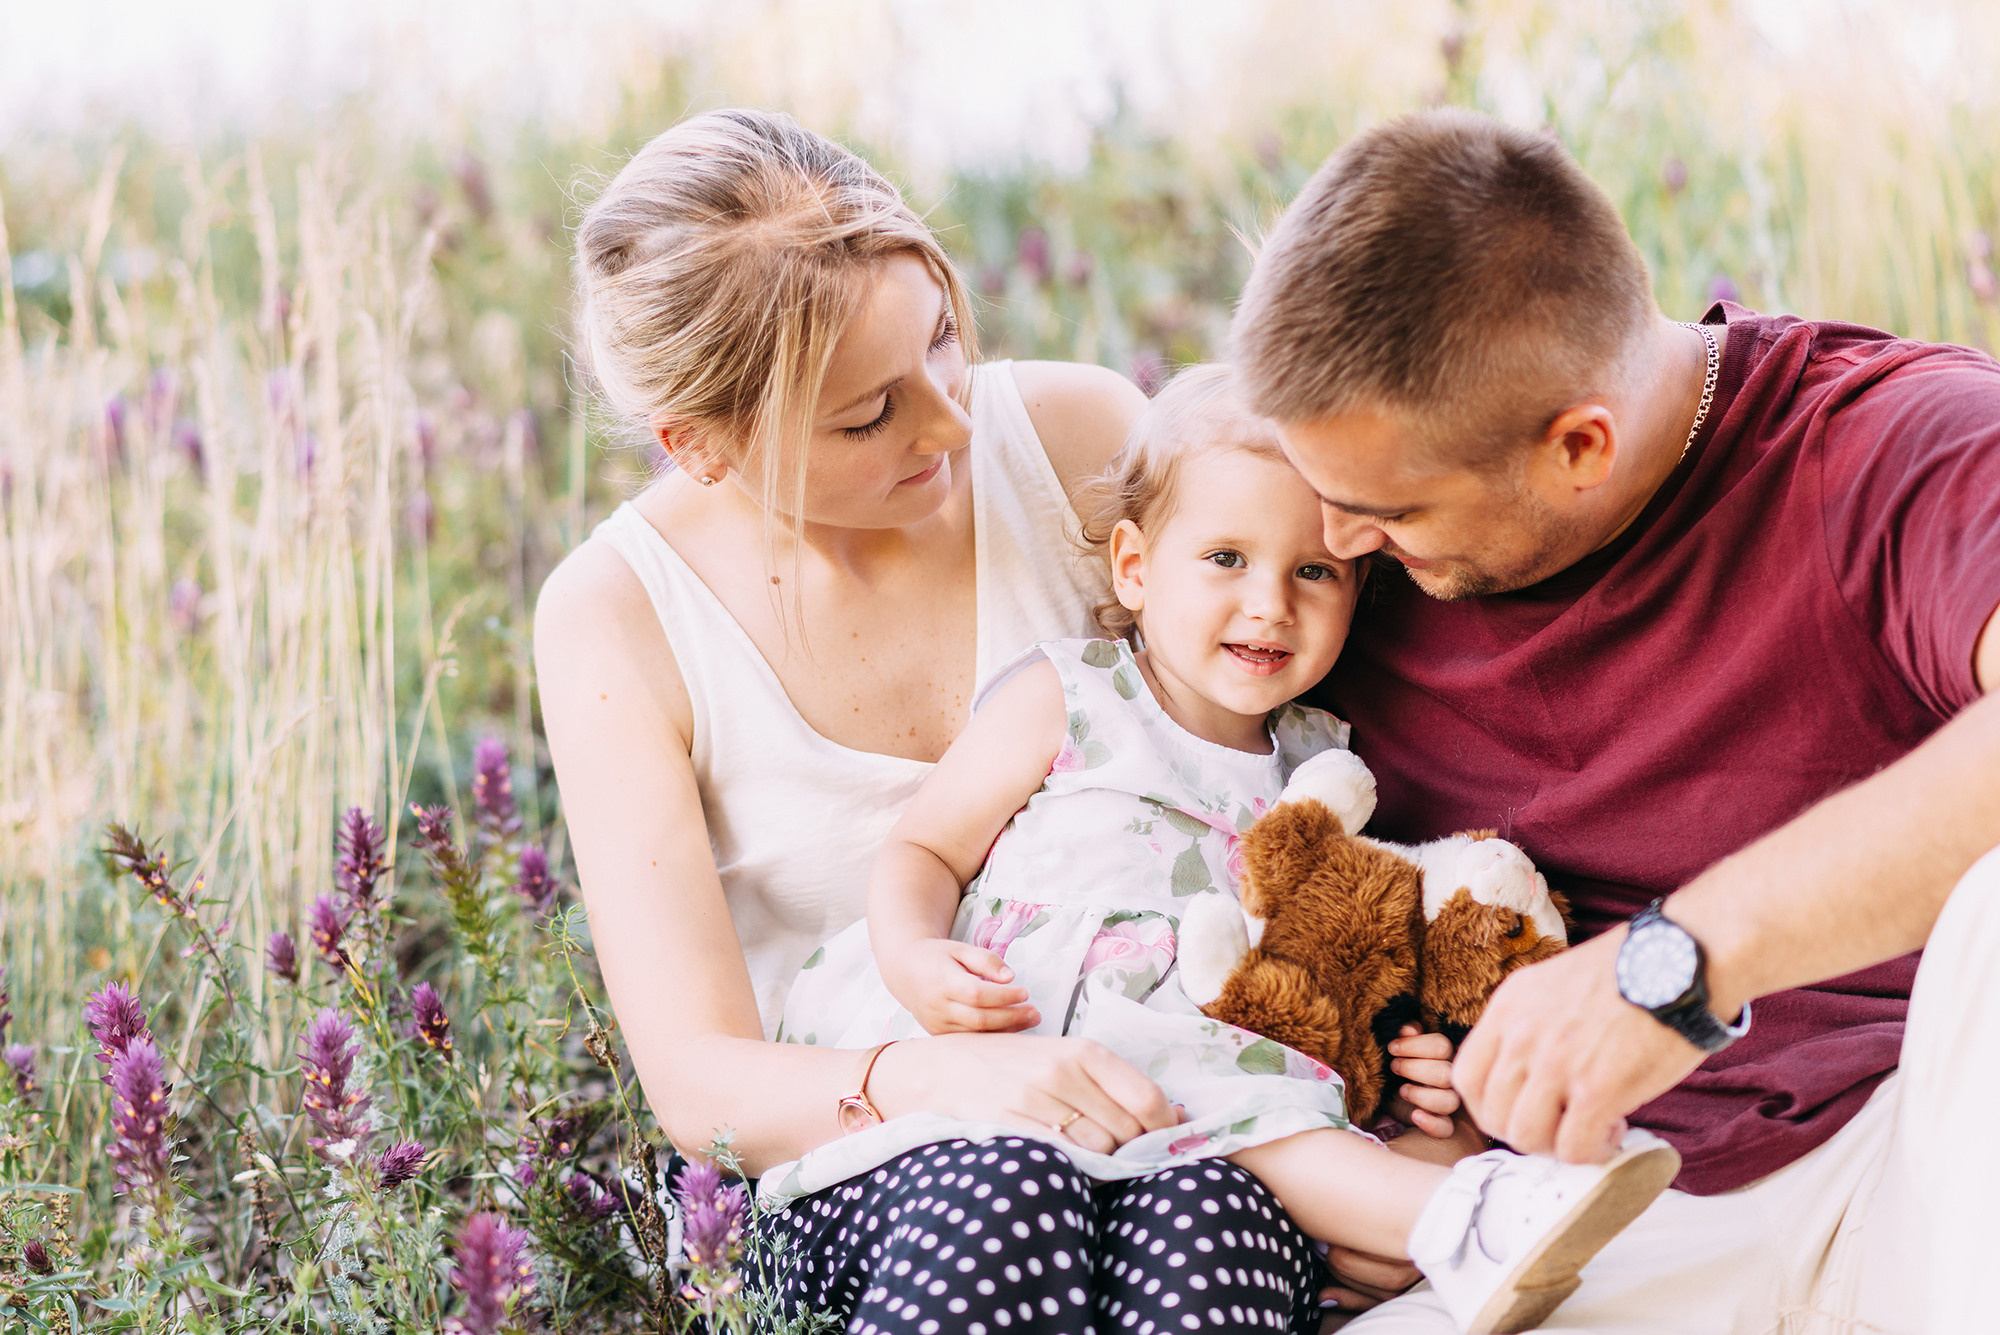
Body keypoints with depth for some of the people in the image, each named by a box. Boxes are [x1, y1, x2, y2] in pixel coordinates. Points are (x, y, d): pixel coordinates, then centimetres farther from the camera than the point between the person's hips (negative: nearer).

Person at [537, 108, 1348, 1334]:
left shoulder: (1076, 438, -4)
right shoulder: (619, 618, -9)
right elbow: (697, 1082, -14)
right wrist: (940, 1079, -35)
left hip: (1141, 1091, 2)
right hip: (853, 1166, -2)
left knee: (1207, 1209, -34)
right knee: (1008, 1194, -37)